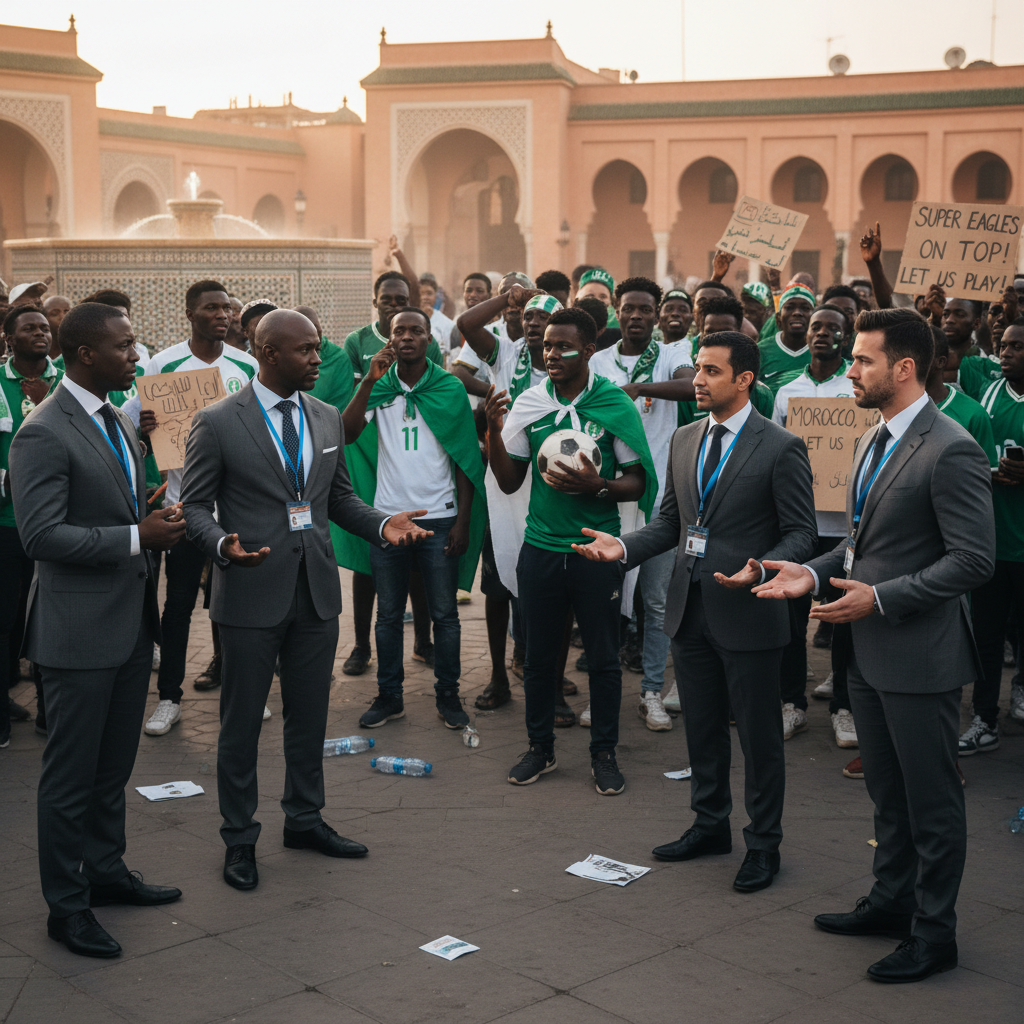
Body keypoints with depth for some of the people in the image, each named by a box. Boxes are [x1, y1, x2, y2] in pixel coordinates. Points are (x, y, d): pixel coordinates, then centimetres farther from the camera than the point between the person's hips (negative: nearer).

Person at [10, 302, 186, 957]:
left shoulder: (120, 423, 12)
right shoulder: (44, 434, -16)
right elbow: (41, 535, -22)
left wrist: (161, 522, 0)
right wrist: (138, 537, -22)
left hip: (132, 624, 8)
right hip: (81, 631, -8)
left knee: (114, 765, 20)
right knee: (71, 775, 4)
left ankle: (106, 871, 36)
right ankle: (66, 906, 16)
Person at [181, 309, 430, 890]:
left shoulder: (328, 419, 8)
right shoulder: (218, 423, -8)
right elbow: (195, 504, -6)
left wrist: (382, 524, -3)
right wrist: (223, 544, -25)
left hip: (317, 591, 5)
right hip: (252, 596, -5)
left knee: (310, 714, 16)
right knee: (242, 722, 6)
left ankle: (305, 819, 33)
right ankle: (240, 838, 21)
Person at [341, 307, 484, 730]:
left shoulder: (450, 388, -1)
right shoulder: (379, 387, 3)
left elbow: (465, 458, 0)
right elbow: (346, 433, -12)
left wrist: (463, 521, -5)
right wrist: (370, 381, -19)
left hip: (439, 518, -1)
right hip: (387, 517, 2)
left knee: (444, 614, 6)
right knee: (388, 614, 10)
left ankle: (447, 696, 18)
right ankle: (389, 696, 21)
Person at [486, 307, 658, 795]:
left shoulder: (616, 405, -6)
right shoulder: (529, 404, 1)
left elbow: (639, 482, -3)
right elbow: (509, 482, 4)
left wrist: (597, 486, -22)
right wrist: (494, 429, -10)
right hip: (540, 548, 2)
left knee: (603, 657, 7)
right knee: (539, 654, 11)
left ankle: (604, 753, 22)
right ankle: (540, 747, 27)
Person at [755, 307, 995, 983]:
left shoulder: (950, 451, -19)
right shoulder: (874, 442, 12)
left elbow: (974, 560, -22)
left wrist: (881, 597, -24)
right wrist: (814, 572, 2)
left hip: (921, 654, -9)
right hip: (869, 650, 9)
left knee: (931, 799, 5)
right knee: (887, 792, 22)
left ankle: (934, 933, 19)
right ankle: (892, 901, 38)